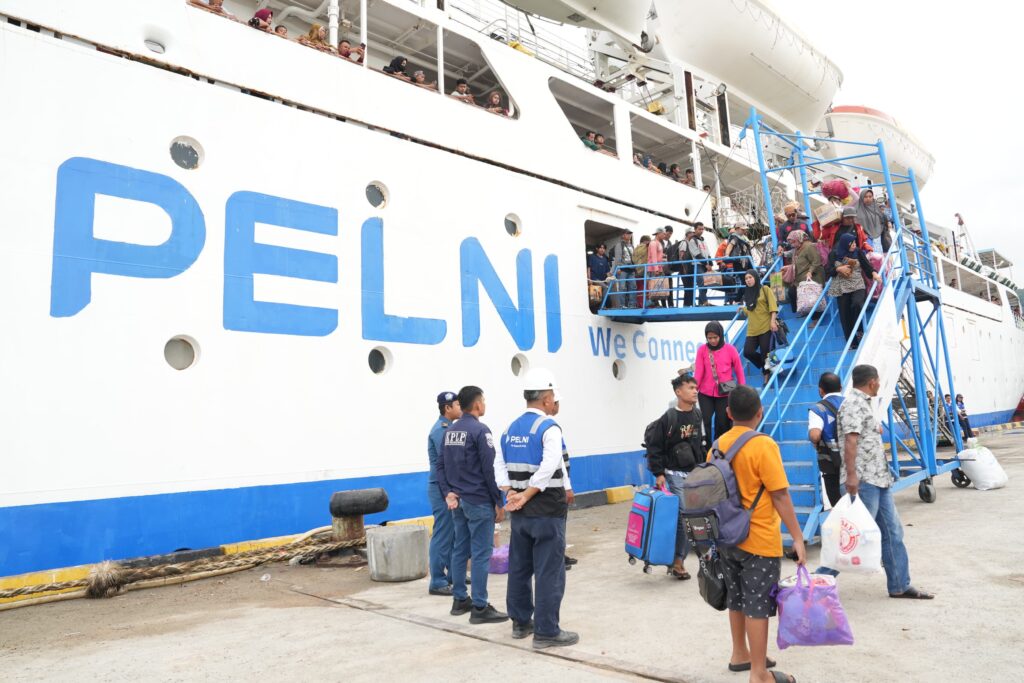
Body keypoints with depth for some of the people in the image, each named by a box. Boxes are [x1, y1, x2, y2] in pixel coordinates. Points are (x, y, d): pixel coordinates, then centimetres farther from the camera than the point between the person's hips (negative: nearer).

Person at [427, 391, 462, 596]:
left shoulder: (448, 428, 13)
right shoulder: (440, 430, -16)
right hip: (442, 489, -9)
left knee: (454, 534, 15)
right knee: (442, 536, -4)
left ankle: (453, 574, 26)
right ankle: (437, 583, 2)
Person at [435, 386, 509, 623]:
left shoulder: (450, 431, 11)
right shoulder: (480, 430, -14)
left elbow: (441, 465, 9)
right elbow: (490, 469, -16)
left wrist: (448, 492, 5)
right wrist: (499, 502, -10)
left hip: (458, 500, 8)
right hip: (479, 501, -8)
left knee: (460, 550, 14)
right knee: (481, 553, -3)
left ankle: (460, 600, 22)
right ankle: (480, 608, 1)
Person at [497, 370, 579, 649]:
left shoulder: (511, 429, 9)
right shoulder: (548, 427, -13)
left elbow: (500, 465, 8)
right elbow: (548, 468, -24)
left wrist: (512, 494, 0)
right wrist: (526, 496, -17)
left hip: (520, 511, 8)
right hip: (546, 511, -8)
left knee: (519, 568, 16)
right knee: (549, 572, 0)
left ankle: (520, 622, 28)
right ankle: (547, 631, 5)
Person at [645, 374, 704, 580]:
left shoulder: (698, 416, 7)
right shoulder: (668, 418, -11)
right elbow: (654, 448, -9)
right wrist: (658, 474, -13)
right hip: (676, 475, -6)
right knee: (684, 515, -11)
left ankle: (677, 559, 19)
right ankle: (678, 559, 3)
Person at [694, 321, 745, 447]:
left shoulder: (730, 349, -5)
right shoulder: (702, 349, -4)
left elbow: (739, 371, 2)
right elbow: (698, 372, -6)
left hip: (725, 394, 0)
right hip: (705, 394, 0)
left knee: (723, 423, 9)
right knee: (706, 422, -4)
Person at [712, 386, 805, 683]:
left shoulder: (718, 445, 2)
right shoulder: (764, 445, -16)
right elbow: (780, 496, -16)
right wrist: (797, 537, -10)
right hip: (759, 540, -6)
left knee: (736, 599, 19)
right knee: (758, 604, 2)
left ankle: (740, 655, 33)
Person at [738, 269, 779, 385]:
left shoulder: (765, 289, 2)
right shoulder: (747, 294, 17)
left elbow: (773, 305, -7)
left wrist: (773, 321, -16)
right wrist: (743, 309, 8)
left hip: (765, 327, -5)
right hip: (752, 329, 5)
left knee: (765, 353, -4)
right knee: (747, 352, -9)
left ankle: (767, 377, 7)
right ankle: (766, 367, 16)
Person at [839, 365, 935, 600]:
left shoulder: (863, 403, 19)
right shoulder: (853, 404, -13)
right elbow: (850, 440, -23)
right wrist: (851, 475, -29)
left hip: (879, 479, 10)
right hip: (863, 481, -10)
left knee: (893, 532, 13)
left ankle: (899, 585, 23)